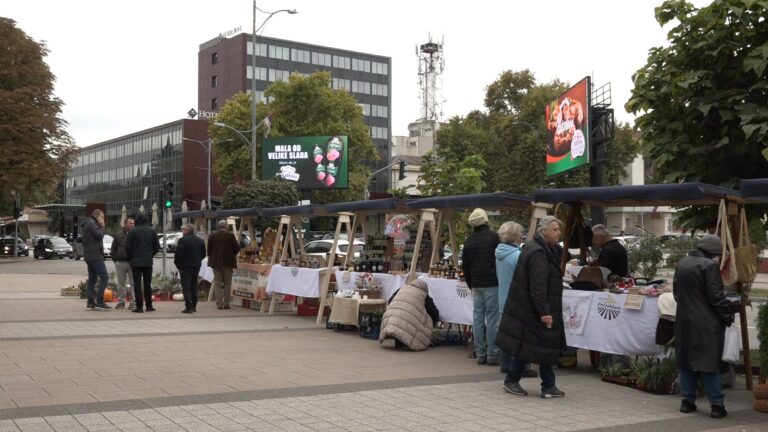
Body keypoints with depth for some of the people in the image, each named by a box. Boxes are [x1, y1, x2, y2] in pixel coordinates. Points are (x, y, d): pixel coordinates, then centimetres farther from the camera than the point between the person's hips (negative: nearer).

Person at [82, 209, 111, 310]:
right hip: (95, 256, -11)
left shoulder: (87, 225, 22)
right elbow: (99, 235, -20)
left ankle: (90, 303, 7)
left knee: (92, 279, 9)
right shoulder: (92, 224, -9)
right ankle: (99, 302, -14)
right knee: (104, 277, -11)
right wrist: (102, 227, -5)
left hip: (89, 256, 11)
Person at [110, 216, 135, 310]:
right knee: (120, 283, 8)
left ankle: (132, 302, 2)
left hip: (132, 262, -2)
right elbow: (113, 248, 14)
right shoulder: (118, 234, 8)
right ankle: (121, 301, 16)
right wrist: (115, 259, 5)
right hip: (120, 262, 2)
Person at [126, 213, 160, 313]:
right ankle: (149, 306, 13)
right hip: (148, 261, 3)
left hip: (136, 261, -3)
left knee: (137, 284, 0)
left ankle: (139, 306, -4)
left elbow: (128, 246, -7)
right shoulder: (151, 231, 2)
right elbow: (157, 246, 3)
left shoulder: (133, 231, -7)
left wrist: (131, 257, 8)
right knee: (147, 284, 11)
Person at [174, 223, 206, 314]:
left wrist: (177, 264, -1)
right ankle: (194, 306, 20)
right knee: (194, 287, 16)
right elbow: (203, 254, 11)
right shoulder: (200, 241, 7)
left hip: (185, 267, -6)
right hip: (196, 267, 6)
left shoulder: (182, 240, -13)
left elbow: (178, 254, -15)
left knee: (186, 288, -5)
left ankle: (188, 307, -11)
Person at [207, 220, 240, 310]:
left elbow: (209, 249, 0)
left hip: (216, 262, 2)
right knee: (227, 283, 7)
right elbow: (237, 248, -5)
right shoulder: (230, 236, -8)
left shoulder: (212, 236, -3)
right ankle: (226, 303, 3)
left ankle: (219, 304, 2)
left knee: (217, 283, 7)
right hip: (228, 262, -1)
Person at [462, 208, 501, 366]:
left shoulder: (469, 241, 9)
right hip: (492, 283, -5)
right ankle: (492, 354, -3)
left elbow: (465, 265, 15)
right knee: (492, 318, -3)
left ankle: (480, 354, 10)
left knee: (478, 318, 7)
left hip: (476, 285, 5)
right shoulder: (493, 237, -7)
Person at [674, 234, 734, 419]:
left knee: (686, 362, 13)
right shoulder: (709, 265, -16)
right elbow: (716, 297, -15)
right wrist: (727, 317, -4)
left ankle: (687, 401, 17)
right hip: (706, 323, -6)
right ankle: (717, 405, 2)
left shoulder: (681, 264, 8)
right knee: (709, 363, -1)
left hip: (684, 320, 7)